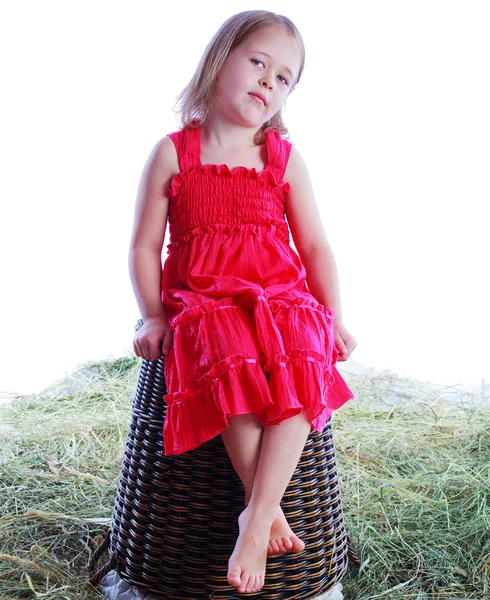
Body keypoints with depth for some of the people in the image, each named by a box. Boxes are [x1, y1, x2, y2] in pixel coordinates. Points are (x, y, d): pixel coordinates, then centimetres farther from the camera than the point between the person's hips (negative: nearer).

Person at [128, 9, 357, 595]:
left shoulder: (285, 158, 9)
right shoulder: (172, 153, 4)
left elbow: (315, 245, 10)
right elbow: (144, 245, 6)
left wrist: (333, 319, 3)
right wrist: (153, 316, -3)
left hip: (281, 298, 2)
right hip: (202, 300, -1)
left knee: (300, 370, -29)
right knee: (232, 366, -33)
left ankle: (255, 522, -23)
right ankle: (269, 509, -18)